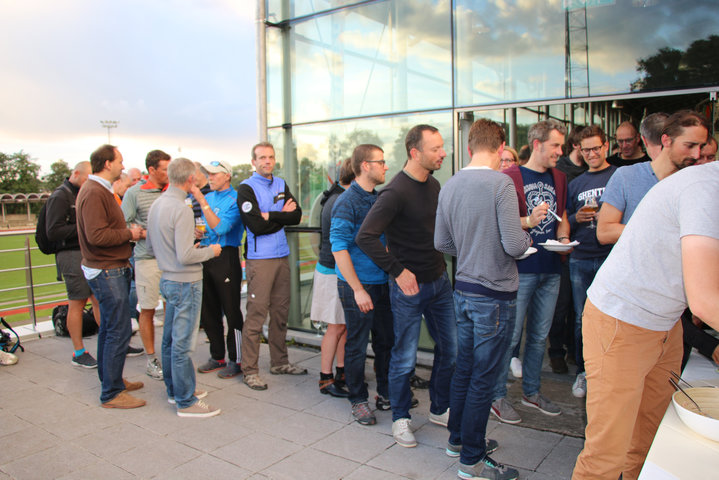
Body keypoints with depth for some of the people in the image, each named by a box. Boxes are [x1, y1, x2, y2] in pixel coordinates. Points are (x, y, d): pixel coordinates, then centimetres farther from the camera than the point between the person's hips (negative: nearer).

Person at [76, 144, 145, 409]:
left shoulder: (100, 190, 17)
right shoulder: (94, 193, -17)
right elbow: (96, 236, -25)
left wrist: (129, 232, 6)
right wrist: (129, 233, -14)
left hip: (111, 270, 11)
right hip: (107, 271, -11)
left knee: (109, 328, 18)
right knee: (119, 330, -7)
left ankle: (111, 379, 30)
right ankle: (112, 393, 3)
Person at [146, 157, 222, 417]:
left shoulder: (156, 205, 7)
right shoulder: (181, 210, -21)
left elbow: (150, 247, 15)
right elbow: (185, 256, -25)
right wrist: (210, 251, -9)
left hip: (168, 279, 9)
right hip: (185, 282, -9)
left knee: (170, 339, 18)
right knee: (182, 342, -2)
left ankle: (174, 390, 32)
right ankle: (186, 401, 8)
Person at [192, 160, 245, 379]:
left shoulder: (235, 199, -9)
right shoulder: (208, 197, 14)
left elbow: (220, 228, -21)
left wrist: (201, 201, -21)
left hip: (226, 257, -8)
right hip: (206, 258, 8)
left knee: (231, 311, -2)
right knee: (208, 311, 13)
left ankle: (236, 360, 10)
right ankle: (217, 357, 27)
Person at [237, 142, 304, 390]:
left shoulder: (281, 185, 14)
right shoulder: (246, 188, -4)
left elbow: (297, 216, 2)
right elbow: (256, 225, -15)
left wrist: (270, 216, -11)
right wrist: (282, 215, -5)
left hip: (282, 255, 6)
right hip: (259, 258, -6)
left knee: (281, 311, 11)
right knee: (256, 314, -6)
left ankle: (279, 362, 24)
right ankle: (250, 370, 4)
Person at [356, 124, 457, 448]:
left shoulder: (434, 184, 6)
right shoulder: (396, 191, -18)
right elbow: (365, 237, -24)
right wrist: (397, 271, -23)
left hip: (439, 280, 8)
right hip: (409, 285, -7)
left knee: (450, 349, 14)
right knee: (405, 357, 5)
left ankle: (440, 409, 33)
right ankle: (401, 418, 26)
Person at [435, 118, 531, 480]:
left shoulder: (449, 186, 4)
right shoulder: (501, 183, -17)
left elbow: (441, 243, 10)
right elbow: (514, 245, -21)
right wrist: (527, 239, 1)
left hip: (463, 290, 7)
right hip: (495, 295, -7)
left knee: (464, 369, 20)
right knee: (483, 378, 4)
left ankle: (458, 439, 36)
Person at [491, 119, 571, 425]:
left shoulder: (558, 178, 14)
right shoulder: (510, 177, -7)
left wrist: (563, 238, 5)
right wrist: (529, 221, -23)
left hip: (550, 269, 7)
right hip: (520, 269, -6)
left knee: (539, 335, 15)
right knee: (510, 335, -1)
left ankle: (532, 391, 30)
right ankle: (497, 396, 13)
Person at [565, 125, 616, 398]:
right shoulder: (576, 184, 14)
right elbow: (566, 222, 15)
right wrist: (577, 218, -6)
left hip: (611, 257, -3)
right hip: (581, 260, 3)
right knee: (582, 319, 8)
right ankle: (583, 372, 21)